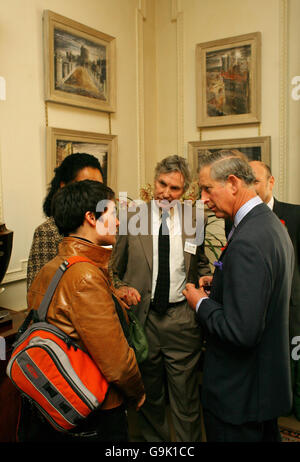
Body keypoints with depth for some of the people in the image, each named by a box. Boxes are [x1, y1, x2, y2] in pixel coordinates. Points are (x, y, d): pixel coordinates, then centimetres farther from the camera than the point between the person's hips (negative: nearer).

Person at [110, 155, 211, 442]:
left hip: (183, 318, 0)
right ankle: (154, 441, 42)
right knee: (149, 396, 19)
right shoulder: (131, 218, -2)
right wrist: (122, 288, -15)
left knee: (186, 399, 10)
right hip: (143, 316, 1)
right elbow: (115, 270, 5)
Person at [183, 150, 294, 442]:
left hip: (239, 393, -9)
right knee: (265, 435, 26)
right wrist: (219, 285, 6)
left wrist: (201, 303, -15)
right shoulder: (272, 223, 4)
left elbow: (241, 332, -31)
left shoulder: (246, 243, -28)